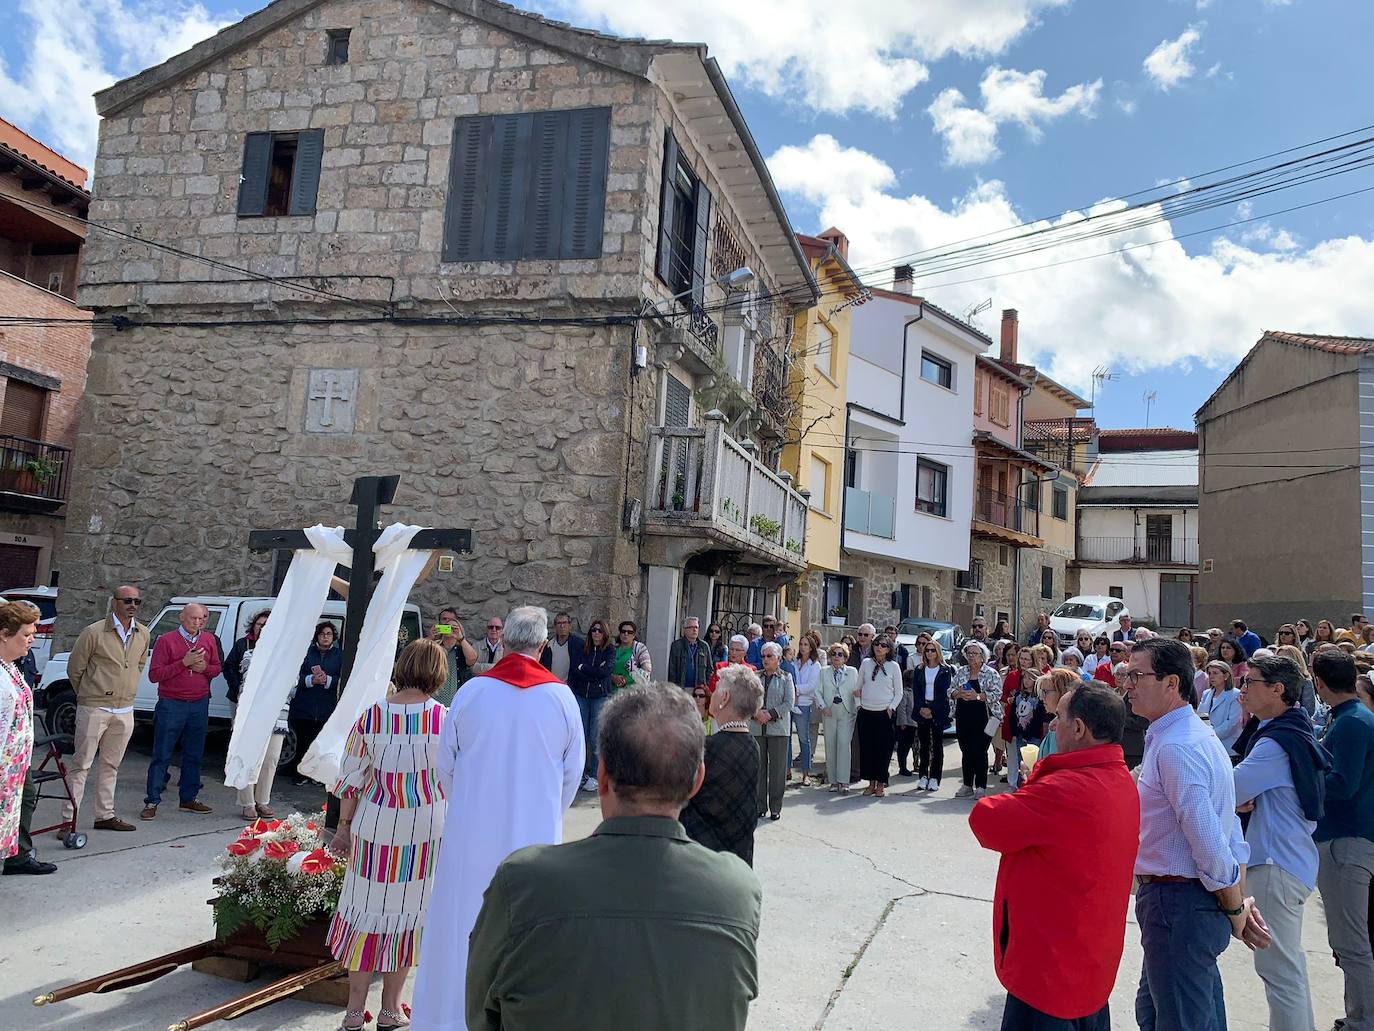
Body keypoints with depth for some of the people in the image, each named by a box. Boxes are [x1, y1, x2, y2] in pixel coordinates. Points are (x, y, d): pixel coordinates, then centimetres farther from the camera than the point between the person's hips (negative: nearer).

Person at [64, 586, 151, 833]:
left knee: (110, 764, 13)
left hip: (125, 712, 5)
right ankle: (69, 818, 5)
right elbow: (74, 669, -1)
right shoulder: (94, 633, -10)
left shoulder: (143, 635, 7)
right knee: (81, 764, -1)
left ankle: (105, 815, 21)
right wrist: (89, 696, 9)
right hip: (94, 710, -5)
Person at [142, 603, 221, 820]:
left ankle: (189, 798, 22)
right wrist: (184, 663, -19)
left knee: (194, 755, 12)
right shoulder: (166, 641, -6)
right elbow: (154, 674, -10)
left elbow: (217, 668, 17)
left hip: (199, 705, 4)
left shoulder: (209, 640, 8)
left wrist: (205, 667, -6)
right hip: (171, 705, -4)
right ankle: (152, 802, 7)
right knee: (161, 756, 0)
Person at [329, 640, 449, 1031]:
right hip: (426, 828, -1)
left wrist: (344, 825, 10)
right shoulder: (445, 719, -11)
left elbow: (352, 777, -1)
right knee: (409, 911, 12)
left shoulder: (372, 716, -7)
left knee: (367, 908, 14)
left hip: (375, 826, 1)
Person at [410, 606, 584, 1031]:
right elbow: (574, 769, 0)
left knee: (464, 919, 13)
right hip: (536, 831, 0)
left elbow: (445, 762, 1)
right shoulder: (561, 696, -9)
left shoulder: (472, 691, -9)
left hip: (472, 831, 0)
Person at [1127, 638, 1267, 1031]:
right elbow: (1231, 833, 14)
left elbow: (1209, 844, -25)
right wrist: (1241, 902, 13)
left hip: (1177, 904, -10)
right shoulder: (1198, 734, 11)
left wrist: (1235, 910, -10)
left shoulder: (1174, 748, -24)